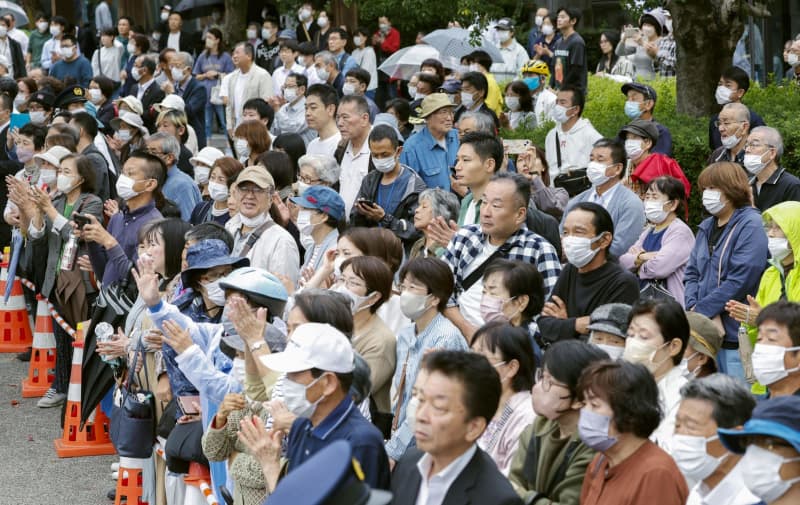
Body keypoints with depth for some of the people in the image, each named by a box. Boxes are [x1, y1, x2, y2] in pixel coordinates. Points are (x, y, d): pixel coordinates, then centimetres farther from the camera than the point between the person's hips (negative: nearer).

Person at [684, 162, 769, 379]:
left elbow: (740, 280, -17)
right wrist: (693, 306, -7)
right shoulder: (707, 227, 15)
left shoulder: (750, 226, -8)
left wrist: (701, 310, -14)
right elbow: (691, 273, 13)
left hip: (735, 334, -7)